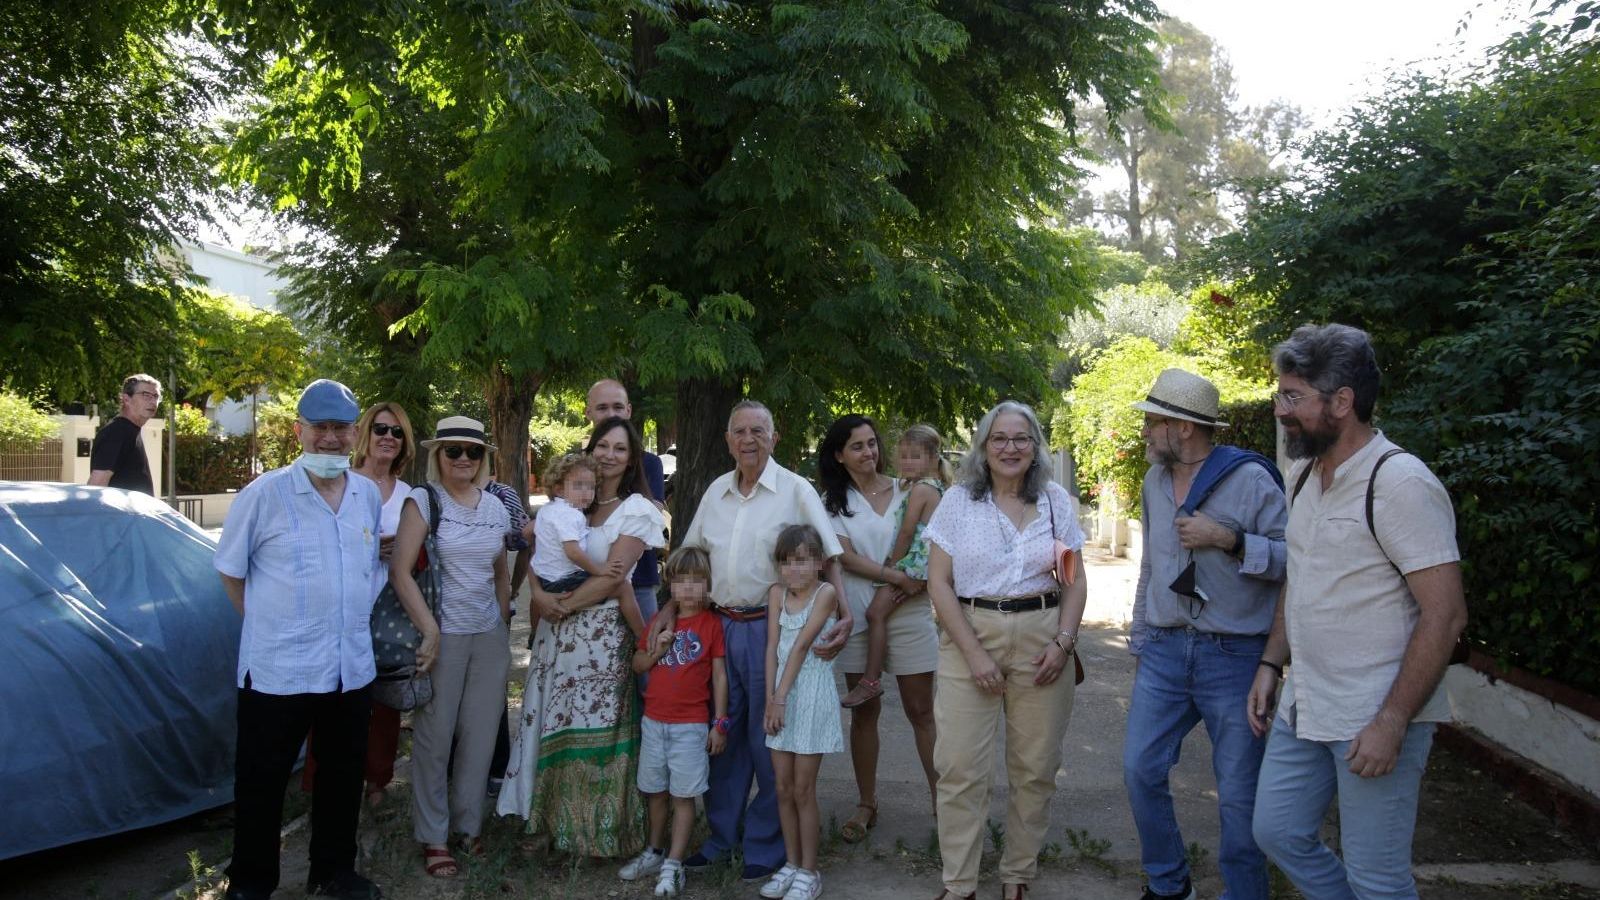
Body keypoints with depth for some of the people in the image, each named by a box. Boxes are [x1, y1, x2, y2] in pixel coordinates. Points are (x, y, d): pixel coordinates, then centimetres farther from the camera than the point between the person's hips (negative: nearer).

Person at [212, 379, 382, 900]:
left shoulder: (369, 495, 5)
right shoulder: (263, 495, -10)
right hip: (277, 670, -5)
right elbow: (230, 571, 0)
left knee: (343, 779, 17)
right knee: (261, 784, 9)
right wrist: (268, 626, 2)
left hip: (352, 669, 5)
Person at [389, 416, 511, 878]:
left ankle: (467, 824, 28)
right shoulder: (423, 500, -6)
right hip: (444, 634, -4)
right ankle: (433, 836, 17)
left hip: (490, 636, 5)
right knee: (434, 736, 3)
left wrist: (504, 622, 13)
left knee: (480, 734, 11)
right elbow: (400, 571, -11)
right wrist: (429, 630, -15)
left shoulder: (496, 507, 8)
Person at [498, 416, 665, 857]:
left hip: (603, 632, -5)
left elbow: (611, 577, -12)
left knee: (595, 729, 0)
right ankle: (555, 818, 23)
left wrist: (563, 605, -10)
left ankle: (598, 829, 13)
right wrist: (539, 594, -11)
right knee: (556, 726, 10)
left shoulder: (637, 509, -4)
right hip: (557, 631, 5)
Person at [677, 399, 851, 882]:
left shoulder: (795, 490, -6)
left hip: (771, 626, -5)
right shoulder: (716, 492, 10)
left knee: (767, 738, 3)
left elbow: (830, 557, -6)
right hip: (721, 623, 5)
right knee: (722, 733, 12)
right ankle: (722, 835, 28)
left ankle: (766, 845, 18)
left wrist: (843, 615, -19)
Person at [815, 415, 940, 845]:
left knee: (921, 710, 2)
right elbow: (845, 555, -7)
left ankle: (942, 798, 10)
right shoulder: (833, 501, 5)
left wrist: (917, 583, -15)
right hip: (857, 613, 1)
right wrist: (895, 577, -19)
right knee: (864, 710, 9)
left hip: (908, 612, -1)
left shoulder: (908, 491, 4)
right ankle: (866, 804, 19)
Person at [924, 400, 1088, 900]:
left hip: (1042, 640, 2)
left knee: (1035, 768, 5)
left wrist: (1064, 642, -5)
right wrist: (974, 653, -10)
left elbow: (1075, 580, 9)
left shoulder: (1056, 502, 6)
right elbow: (939, 583, -3)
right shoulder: (958, 501, 0)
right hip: (970, 636, -1)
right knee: (961, 768, -4)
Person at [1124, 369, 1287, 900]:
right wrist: (1139, 637, 22)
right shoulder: (1155, 481, 10)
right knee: (1140, 770, 7)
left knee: (1239, 793, 4)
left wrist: (1228, 540, -23)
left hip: (1234, 656, -6)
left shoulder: (1250, 478, -11)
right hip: (1165, 651, 6)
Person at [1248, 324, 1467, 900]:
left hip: (1374, 720, -8)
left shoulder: (1399, 482, -18)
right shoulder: (1303, 476, 8)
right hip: (1302, 710, 8)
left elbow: (1445, 614, -20)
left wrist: (1391, 723, -22)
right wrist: (1271, 665, 12)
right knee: (1278, 834, 16)